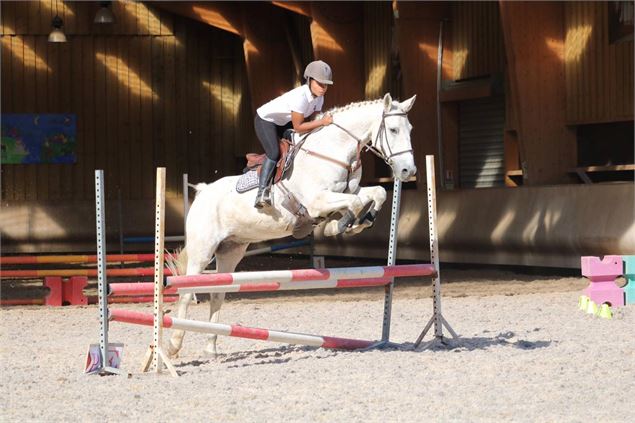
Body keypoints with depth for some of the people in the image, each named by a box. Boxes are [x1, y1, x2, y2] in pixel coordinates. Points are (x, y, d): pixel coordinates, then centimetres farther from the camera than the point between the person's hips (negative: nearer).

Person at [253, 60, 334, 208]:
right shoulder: (300, 96, -35)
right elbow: (298, 127, -30)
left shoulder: (319, 98, -10)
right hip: (265, 120, -9)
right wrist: (322, 122, -32)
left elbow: (310, 119, 0)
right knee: (274, 153, -25)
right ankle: (262, 193, -23)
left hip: (283, 122, 9)